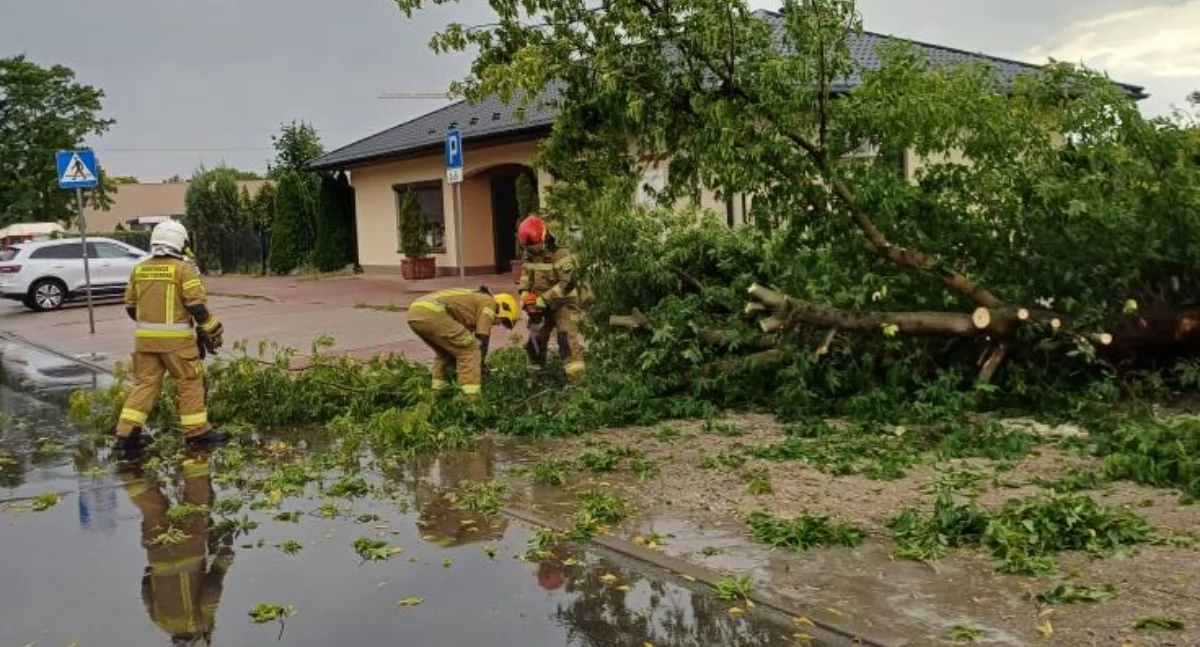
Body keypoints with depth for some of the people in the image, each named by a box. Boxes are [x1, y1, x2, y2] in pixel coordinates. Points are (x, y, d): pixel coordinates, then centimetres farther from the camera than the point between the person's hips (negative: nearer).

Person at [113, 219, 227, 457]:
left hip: (145, 337, 6)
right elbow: (197, 305, -13)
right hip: (176, 338, -5)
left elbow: (131, 306, 14)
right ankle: (197, 432, 12)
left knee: (145, 383, 10)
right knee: (190, 383, 6)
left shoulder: (139, 269, 9)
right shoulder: (184, 269, -9)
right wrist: (212, 330, -2)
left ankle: (127, 434, 5)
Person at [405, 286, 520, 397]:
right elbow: (481, 340, 7)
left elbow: (457, 343, 39)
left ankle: (437, 392, 25)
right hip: (432, 313, -9)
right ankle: (471, 397, -4)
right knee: (469, 349, 1)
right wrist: (480, 368, 17)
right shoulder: (489, 303, 11)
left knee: (444, 352, 29)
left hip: (414, 312, 9)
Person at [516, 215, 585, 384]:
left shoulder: (560, 254, -21)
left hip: (563, 304, -7)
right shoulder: (530, 256, 2)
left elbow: (566, 283, -26)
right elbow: (525, 276, 12)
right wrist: (525, 294, -9)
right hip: (541, 306, 7)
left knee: (567, 338, -18)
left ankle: (576, 379, -23)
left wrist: (543, 300, -26)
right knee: (535, 339, 15)